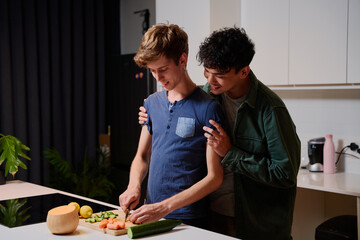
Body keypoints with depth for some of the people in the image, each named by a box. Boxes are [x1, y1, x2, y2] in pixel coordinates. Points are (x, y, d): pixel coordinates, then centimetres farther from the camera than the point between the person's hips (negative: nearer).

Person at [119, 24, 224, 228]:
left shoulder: (207, 108, -13)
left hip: (188, 219, -5)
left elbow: (214, 177, -15)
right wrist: (134, 186, -6)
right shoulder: (152, 103, 6)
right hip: (150, 214, 5)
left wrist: (165, 207, -21)